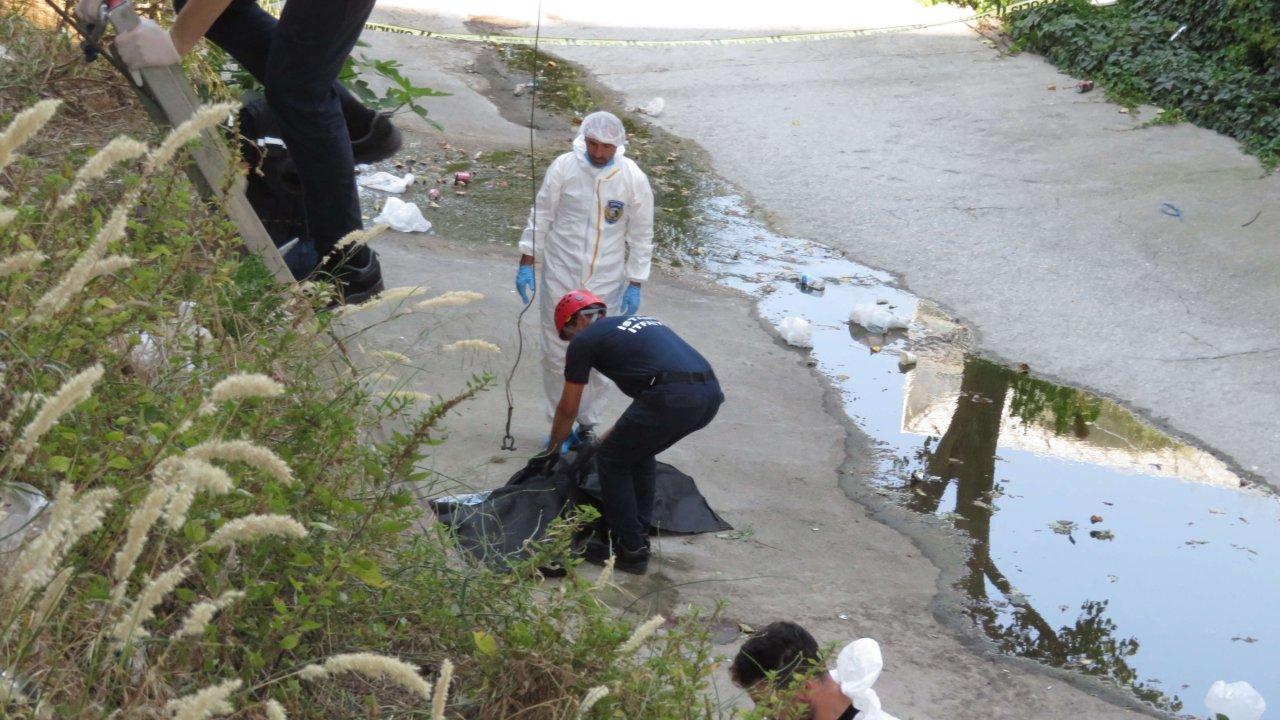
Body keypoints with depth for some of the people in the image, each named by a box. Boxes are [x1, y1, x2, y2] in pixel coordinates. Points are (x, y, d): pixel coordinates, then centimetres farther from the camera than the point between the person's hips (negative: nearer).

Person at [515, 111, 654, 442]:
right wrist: (527, 263, 1)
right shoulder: (564, 167, -8)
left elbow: (641, 236, 1)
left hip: (605, 284, 0)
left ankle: (587, 424, 21)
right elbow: (541, 216, 1)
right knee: (556, 354, 7)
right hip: (560, 277, 0)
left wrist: (635, 284, -1)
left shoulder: (633, 179, -7)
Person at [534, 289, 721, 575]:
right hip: (711, 392, 7)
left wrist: (552, 451, 41)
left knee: (611, 461, 14)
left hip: (674, 397, -7)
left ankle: (629, 550, 17)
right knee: (640, 451, 29)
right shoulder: (637, 322, 35)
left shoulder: (585, 340, 14)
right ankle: (639, 534, 33)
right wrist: (612, 438, 53)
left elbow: (568, 410, 24)